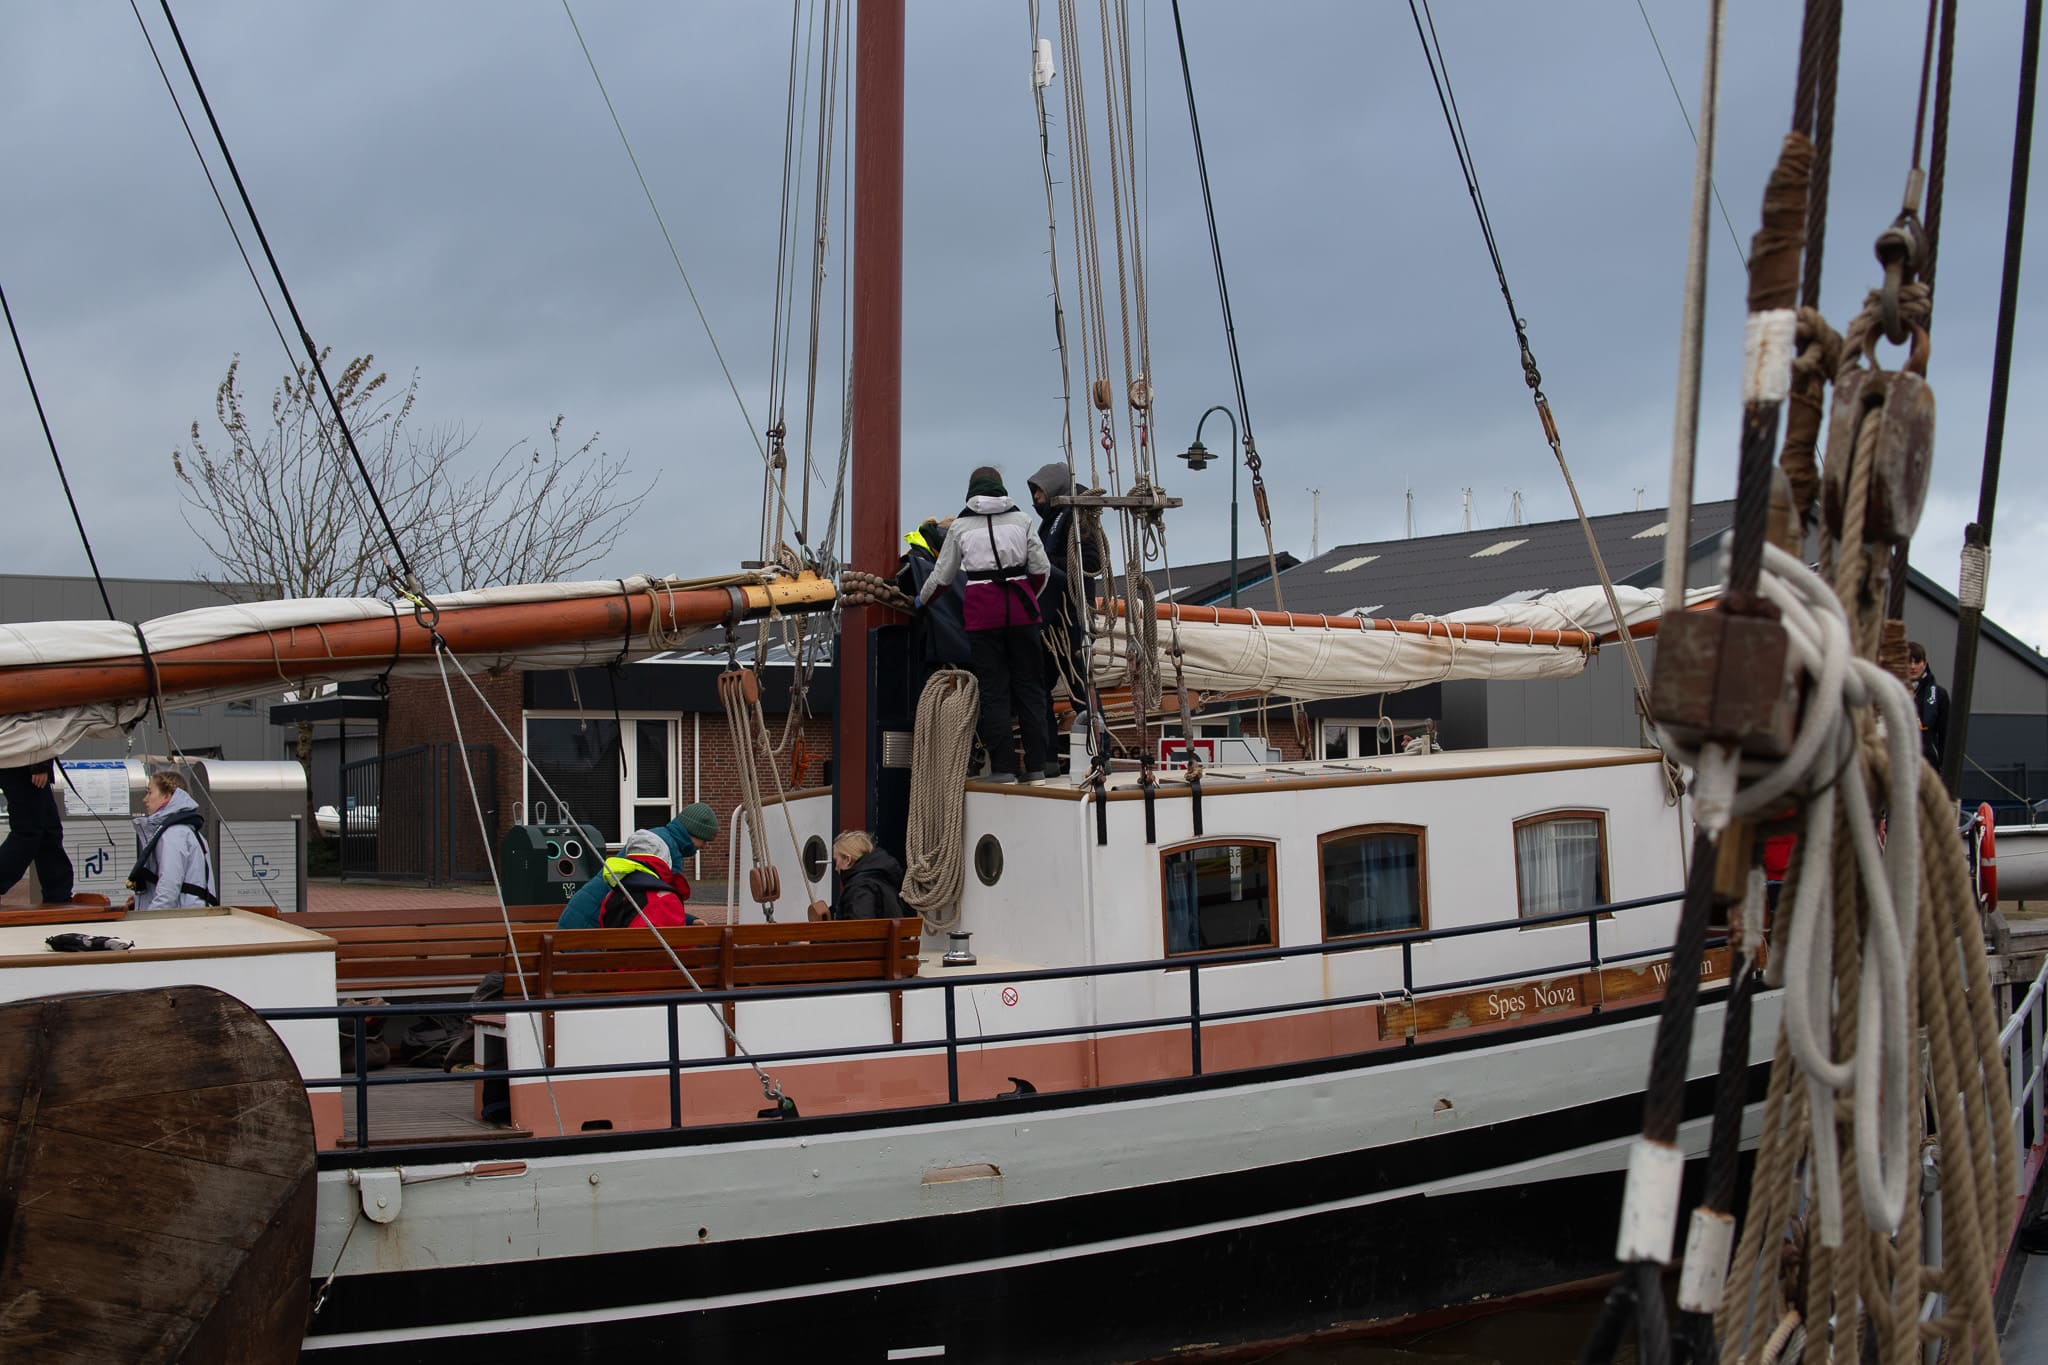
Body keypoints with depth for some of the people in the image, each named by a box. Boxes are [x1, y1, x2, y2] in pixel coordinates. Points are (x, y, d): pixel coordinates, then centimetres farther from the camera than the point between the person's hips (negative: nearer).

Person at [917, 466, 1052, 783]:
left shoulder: (961, 525, 6)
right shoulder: (1021, 518, 7)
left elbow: (942, 576, 14)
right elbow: (1041, 569, 5)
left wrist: (921, 600, 32)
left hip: (981, 609, -1)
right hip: (1020, 606, 1)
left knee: (993, 689, 3)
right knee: (1030, 685, 7)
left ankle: (1003, 767, 1)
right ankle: (1036, 766, 6)